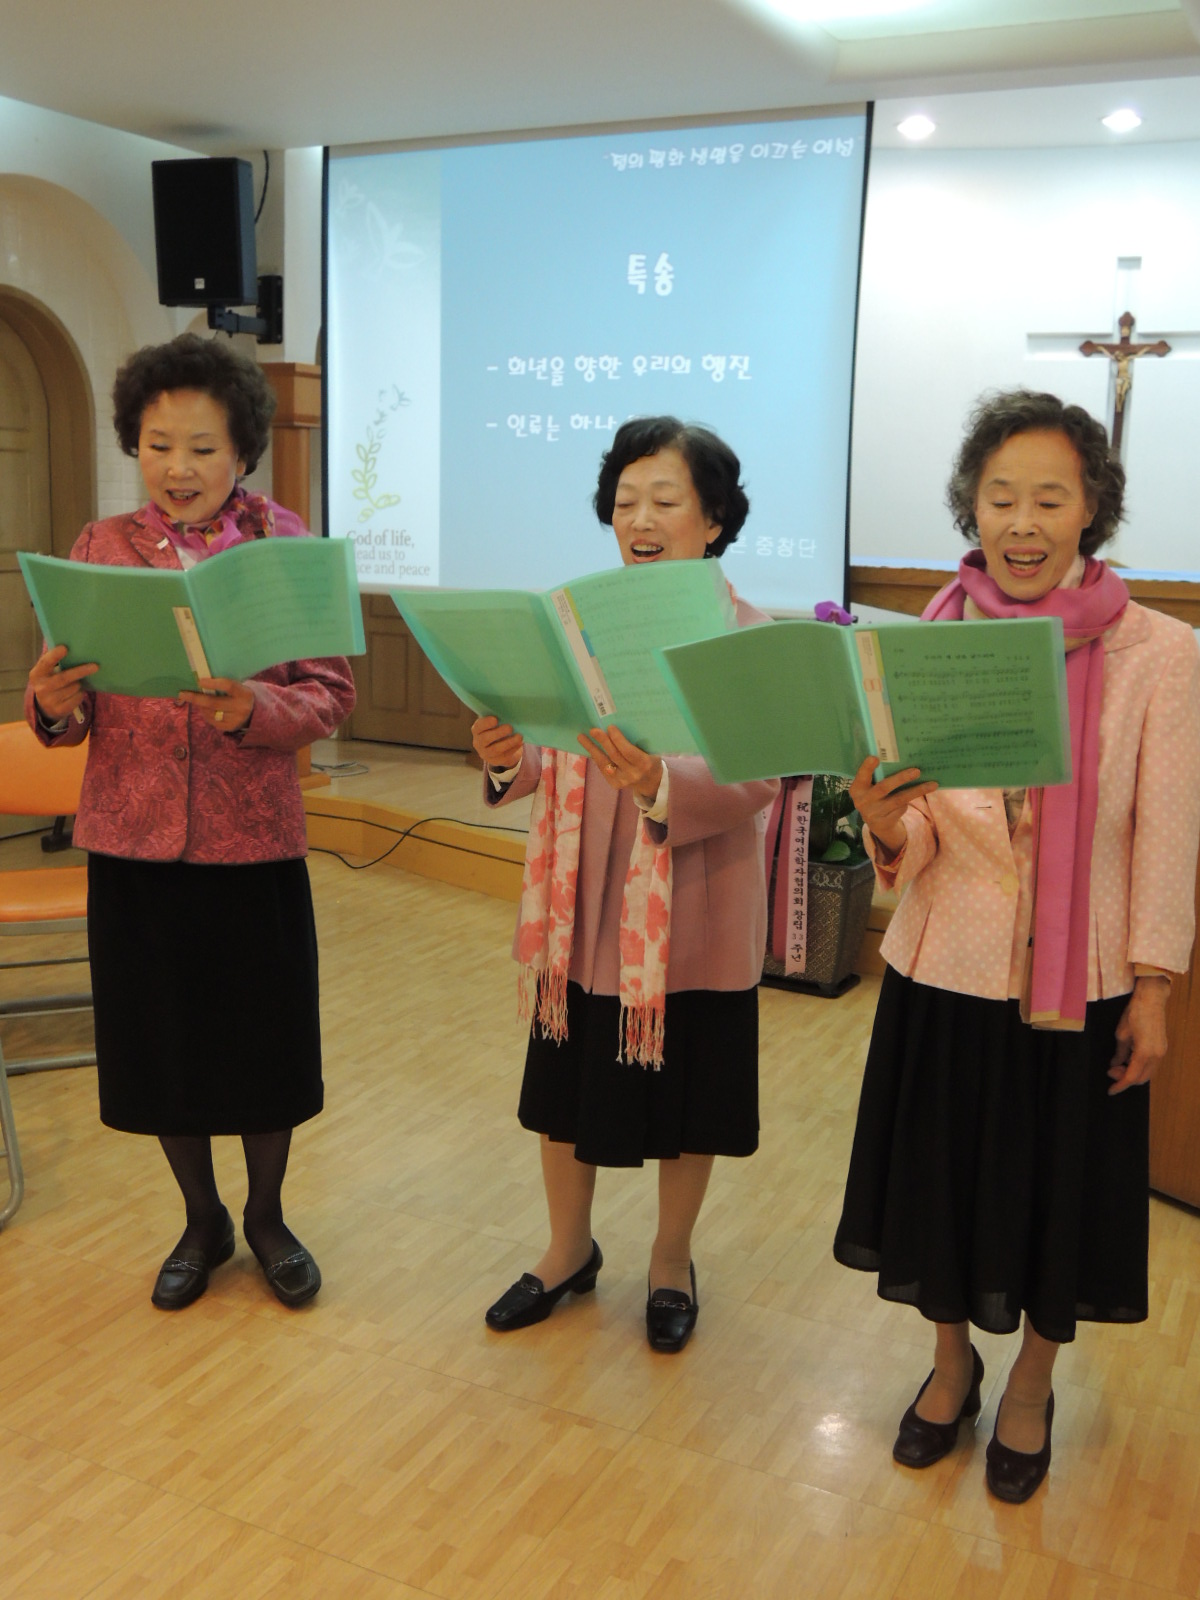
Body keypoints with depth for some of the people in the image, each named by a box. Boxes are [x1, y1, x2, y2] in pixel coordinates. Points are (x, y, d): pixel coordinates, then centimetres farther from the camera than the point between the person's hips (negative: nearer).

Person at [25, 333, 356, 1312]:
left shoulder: (285, 544, -2)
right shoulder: (101, 548, 4)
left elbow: (331, 694, -7)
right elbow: (67, 712, 4)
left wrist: (254, 708, -26)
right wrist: (53, 704, -19)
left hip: (253, 837, -2)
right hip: (132, 837, 2)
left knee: (264, 1039, 10)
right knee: (159, 1041, 13)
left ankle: (267, 1215, 36)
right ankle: (202, 1221, 37)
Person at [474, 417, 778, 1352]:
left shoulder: (750, 639, -11)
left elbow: (754, 784, -21)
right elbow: (550, 762, 3)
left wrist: (659, 784, -38)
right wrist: (508, 760, -19)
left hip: (692, 919, -3)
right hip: (583, 908, 4)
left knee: (685, 1100, 13)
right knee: (567, 1085, 16)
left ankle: (671, 1258, 39)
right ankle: (569, 1248, 41)